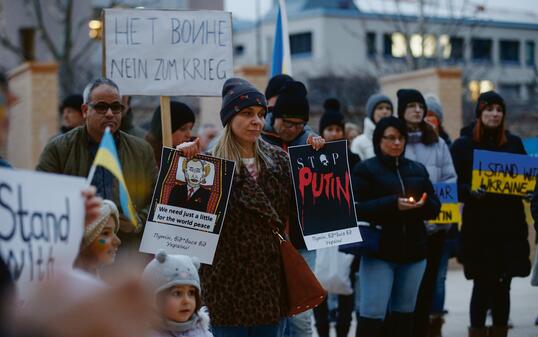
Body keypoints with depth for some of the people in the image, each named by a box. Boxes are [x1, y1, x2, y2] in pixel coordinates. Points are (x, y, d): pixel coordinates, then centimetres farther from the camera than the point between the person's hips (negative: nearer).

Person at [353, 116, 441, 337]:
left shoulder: (418, 169, 15)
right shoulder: (365, 169, -1)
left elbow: (435, 207, 13)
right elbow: (357, 209, -11)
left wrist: (422, 204, -11)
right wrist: (393, 204, -22)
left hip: (414, 251, 5)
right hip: (379, 251, -5)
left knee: (404, 312, 13)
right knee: (372, 313, -9)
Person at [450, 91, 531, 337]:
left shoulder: (514, 143, 10)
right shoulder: (463, 145, 2)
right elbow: (455, 185, -2)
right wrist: (471, 191, -21)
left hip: (510, 224, 3)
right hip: (478, 226, -3)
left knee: (503, 285, 5)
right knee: (482, 284, -2)